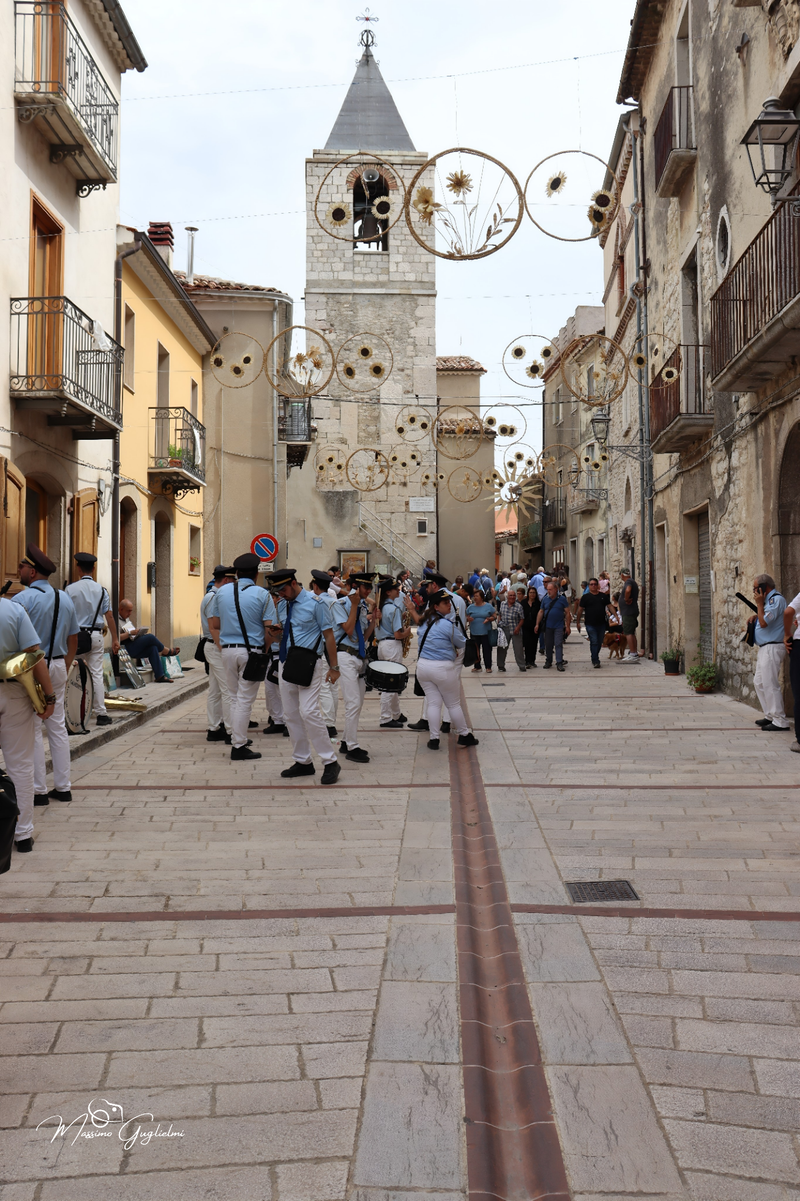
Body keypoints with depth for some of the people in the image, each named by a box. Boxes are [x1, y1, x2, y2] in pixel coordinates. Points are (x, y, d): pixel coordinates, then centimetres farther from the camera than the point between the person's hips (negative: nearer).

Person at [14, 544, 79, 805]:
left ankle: (38, 790, 3)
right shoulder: (65, 599, 10)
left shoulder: (22, 599, -12)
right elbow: (73, 641, 14)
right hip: (58, 667, 7)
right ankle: (62, 787, 15)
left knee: (32, 730, 0)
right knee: (58, 727, 11)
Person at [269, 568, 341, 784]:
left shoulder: (315, 603, -9)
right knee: (291, 715, 9)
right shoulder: (282, 605, 10)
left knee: (309, 712, -16)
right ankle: (303, 762, 20)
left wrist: (334, 667, -9)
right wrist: (276, 632, -3)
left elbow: (329, 635, -7)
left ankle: (330, 762, -7)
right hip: (287, 664, 7)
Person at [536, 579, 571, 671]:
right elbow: (541, 612, 11)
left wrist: (567, 626, -5)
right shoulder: (545, 599, 6)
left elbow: (567, 613, -2)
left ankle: (559, 663, -3)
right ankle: (548, 661, 23)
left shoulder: (562, 599, -3)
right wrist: (537, 624, 6)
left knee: (558, 644, -5)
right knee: (548, 645, 10)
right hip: (548, 626, 3)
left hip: (559, 626, -3)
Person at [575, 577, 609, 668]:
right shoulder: (585, 597, 1)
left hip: (601, 624, 4)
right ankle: (595, 661, -3)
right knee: (594, 642, -8)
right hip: (590, 624, -4)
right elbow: (580, 610, 3)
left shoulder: (603, 596, 10)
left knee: (599, 642, 11)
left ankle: (595, 658, 27)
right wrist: (578, 622, 1)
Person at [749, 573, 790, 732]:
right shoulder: (770, 600, 16)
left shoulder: (776, 599, -15)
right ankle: (770, 715, 23)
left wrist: (760, 604, -13)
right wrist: (756, 616, 8)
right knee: (759, 682, 16)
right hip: (764, 648, 11)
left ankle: (780, 721, -8)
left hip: (772, 647, -11)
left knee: (770, 684, -11)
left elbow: (764, 623, -21)